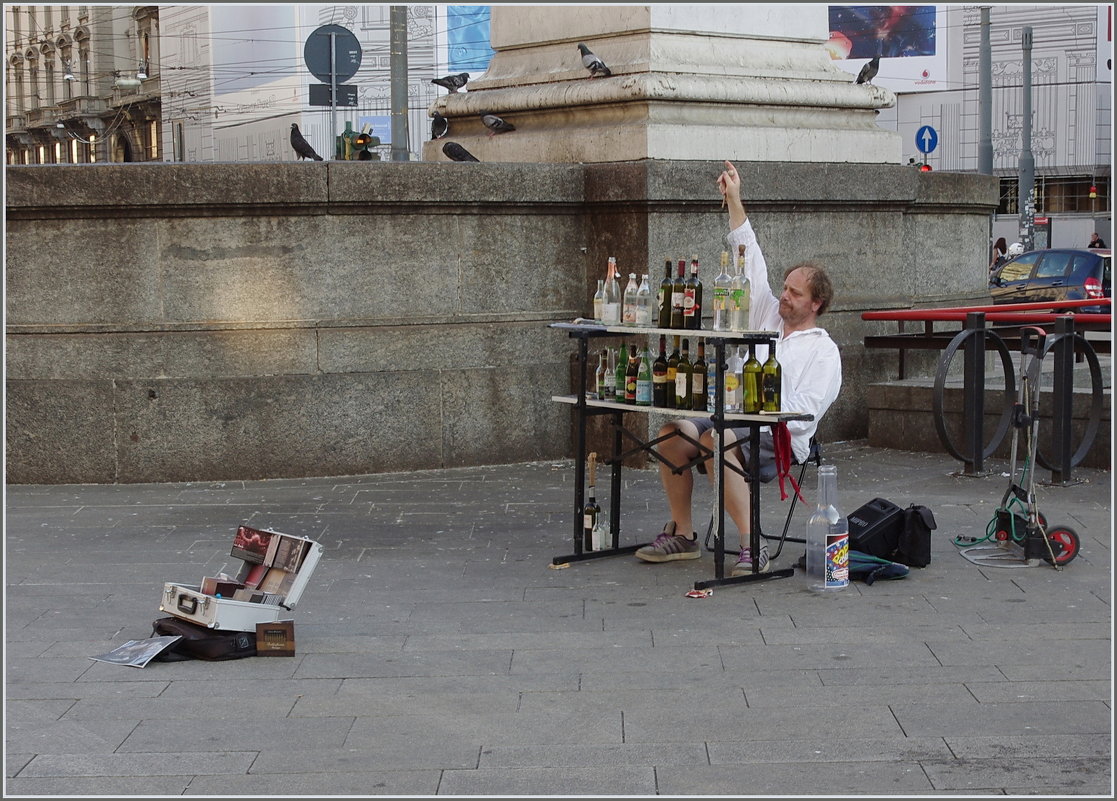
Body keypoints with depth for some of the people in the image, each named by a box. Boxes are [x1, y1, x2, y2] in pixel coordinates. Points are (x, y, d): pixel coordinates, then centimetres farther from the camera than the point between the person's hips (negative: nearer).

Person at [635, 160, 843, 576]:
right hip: (733, 422, 6)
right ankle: (682, 535, -11)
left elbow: (804, 413, -7)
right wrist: (734, 199, 16)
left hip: (778, 439, -6)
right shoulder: (769, 317, 21)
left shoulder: (824, 351, 4)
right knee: (674, 431, -22)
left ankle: (752, 549, -34)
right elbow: (750, 261, 20)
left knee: (715, 439, -36)